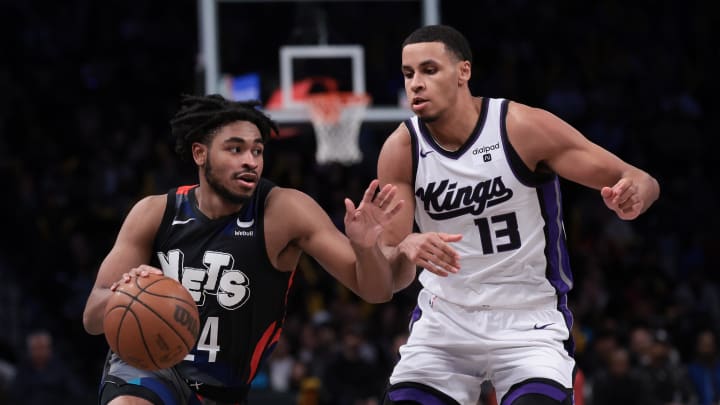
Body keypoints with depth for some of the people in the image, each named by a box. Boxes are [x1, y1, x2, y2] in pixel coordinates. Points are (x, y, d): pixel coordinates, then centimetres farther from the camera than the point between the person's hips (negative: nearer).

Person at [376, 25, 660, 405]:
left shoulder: (524, 128, -16)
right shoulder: (401, 150, -9)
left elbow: (642, 183, -13)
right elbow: (389, 278, -8)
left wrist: (633, 194, -38)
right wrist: (405, 250, -33)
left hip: (529, 324, -3)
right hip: (443, 321, 3)